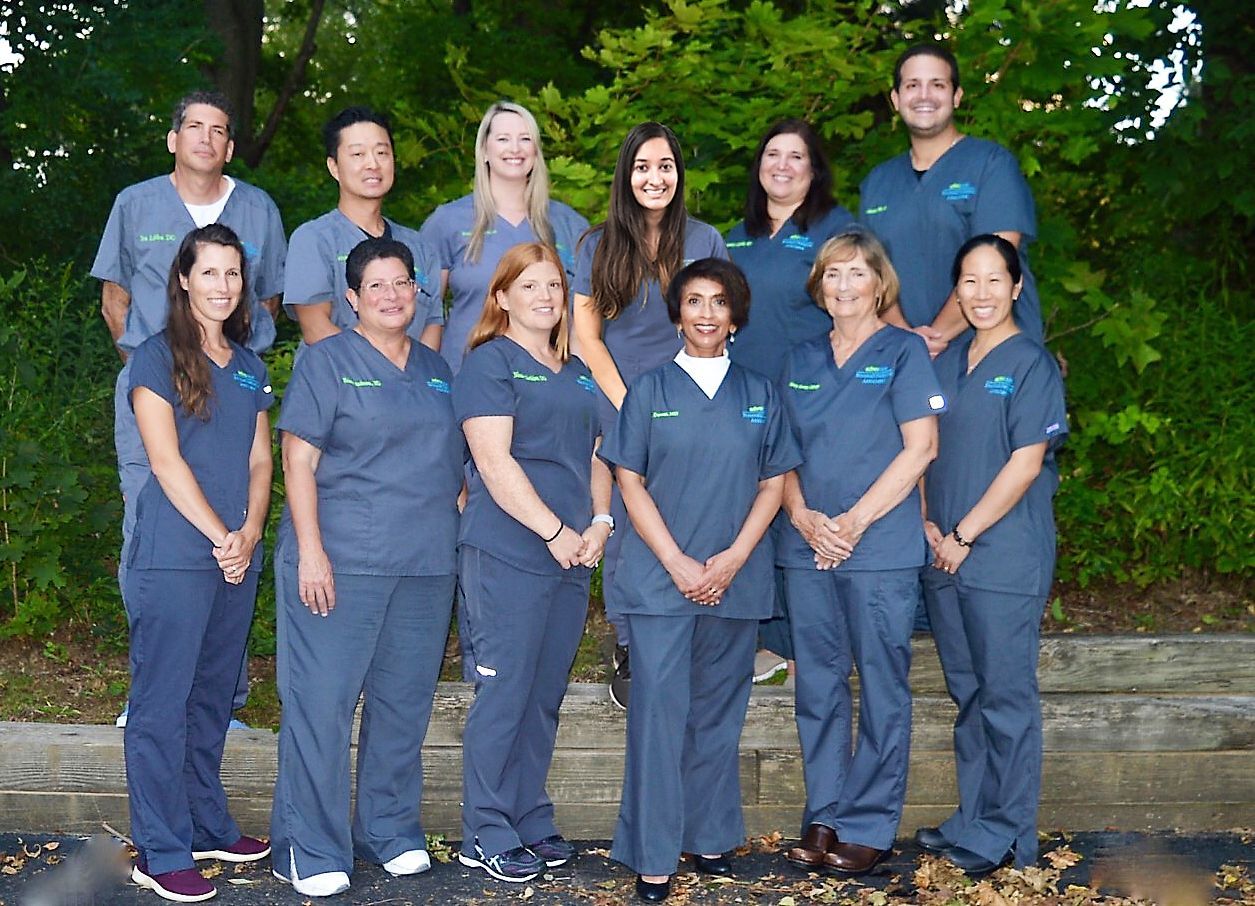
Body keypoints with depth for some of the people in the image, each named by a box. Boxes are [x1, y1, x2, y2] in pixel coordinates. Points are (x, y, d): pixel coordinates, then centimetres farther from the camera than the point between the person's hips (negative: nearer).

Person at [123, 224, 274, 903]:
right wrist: (221, 537, -13)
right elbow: (165, 460, -11)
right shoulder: (157, 357, -4)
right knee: (163, 704, -3)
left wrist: (251, 533, -5)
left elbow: (260, 462, 12)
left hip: (237, 559, 6)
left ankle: (208, 826, 25)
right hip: (174, 558, -6)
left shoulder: (250, 367, 15)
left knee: (213, 699, 14)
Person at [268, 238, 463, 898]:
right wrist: (310, 549, -15)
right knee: (322, 703, -5)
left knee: (404, 703, 11)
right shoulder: (327, 360, -1)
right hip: (340, 561, -5)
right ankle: (311, 851, 4)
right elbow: (298, 458, -7)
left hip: (425, 568, 5)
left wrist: (457, 519, 10)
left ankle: (391, 832, 25)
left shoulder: (436, 371, 16)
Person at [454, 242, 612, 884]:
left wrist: (599, 523, 2)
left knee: (545, 696, 11)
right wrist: (556, 531, -14)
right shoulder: (489, 362, -3)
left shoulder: (577, 374, 19)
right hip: (507, 556, -7)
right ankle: (485, 836, 5)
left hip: (571, 559, 7)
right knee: (504, 693, -4)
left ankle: (532, 823, 21)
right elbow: (495, 463, -12)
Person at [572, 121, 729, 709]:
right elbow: (586, 336, 4)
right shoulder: (599, 246, 5)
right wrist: (627, 404, -5)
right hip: (621, 407, 0)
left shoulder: (704, 241, 7)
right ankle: (627, 656, 11)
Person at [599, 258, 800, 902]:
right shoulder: (650, 390, 5)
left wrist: (733, 558, -7)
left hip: (736, 578, 2)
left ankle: (709, 836, 21)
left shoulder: (758, 395, 10)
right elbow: (630, 483, 0)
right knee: (660, 709, -6)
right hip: (659, 577, -2)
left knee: (718, 711, 9)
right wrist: (677, 564, -10)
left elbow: (773, 485, 8)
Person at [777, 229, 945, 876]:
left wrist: (855, 521, -12)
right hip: (807, 548, 4)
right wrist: (803, 516, -6)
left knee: (882, 688, 0)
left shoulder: (903, 351, 1)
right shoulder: (801, 360, 14)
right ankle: (822, 817, 17)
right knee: (818, 687, 8)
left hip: (881, 549, -4)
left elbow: (920, 448, -7)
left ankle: (868, 826, 8)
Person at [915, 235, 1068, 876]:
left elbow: (1025, 463, -12)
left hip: (1005, 554, -6)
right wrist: (928, 524, -1)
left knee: (1006, 695, -1)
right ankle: (972, 821, 23)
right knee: (967, 692, 13)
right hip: (943, 557, 6)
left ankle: (1006, 835, 9)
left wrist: (964, 535, -12)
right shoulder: (947, 361, 13)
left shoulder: (1032, 364, -5)